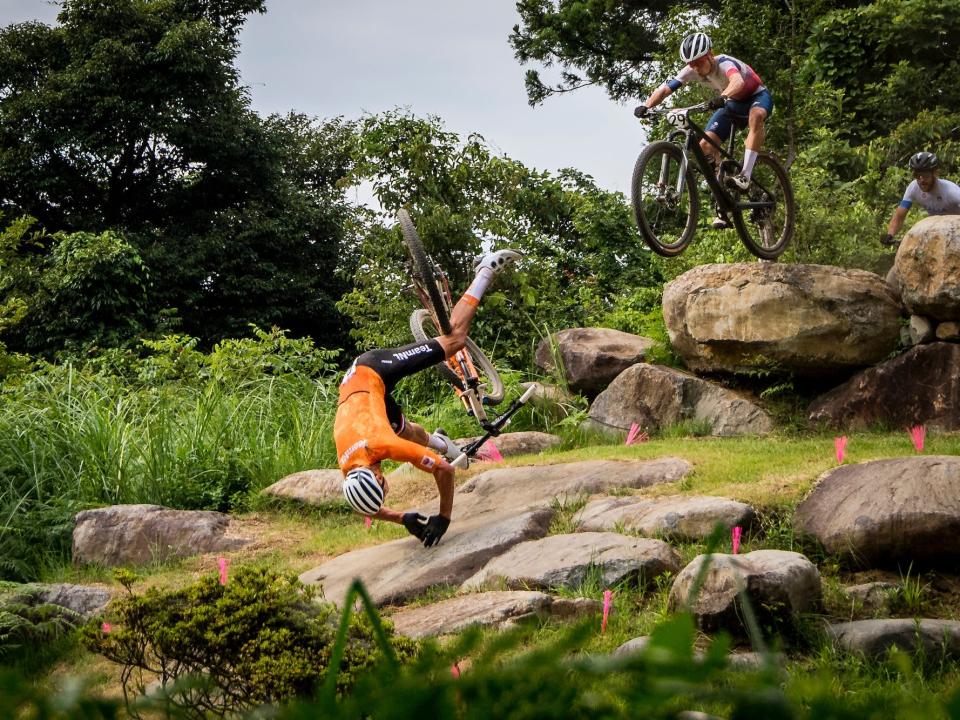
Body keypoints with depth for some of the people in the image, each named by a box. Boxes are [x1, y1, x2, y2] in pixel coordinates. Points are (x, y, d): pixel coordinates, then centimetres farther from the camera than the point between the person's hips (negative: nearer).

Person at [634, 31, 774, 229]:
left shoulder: (725, 63, -35)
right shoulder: (692, 71, -18)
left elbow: (738, 82, -58)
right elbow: (664, 89, -23)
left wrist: (722, 98, -77)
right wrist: (646, 106, -41)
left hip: (757, 96, -6)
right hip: (732, 104, 6)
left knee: (756, 116, -42)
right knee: (706, 146, -12)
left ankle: (745, 175, -41)